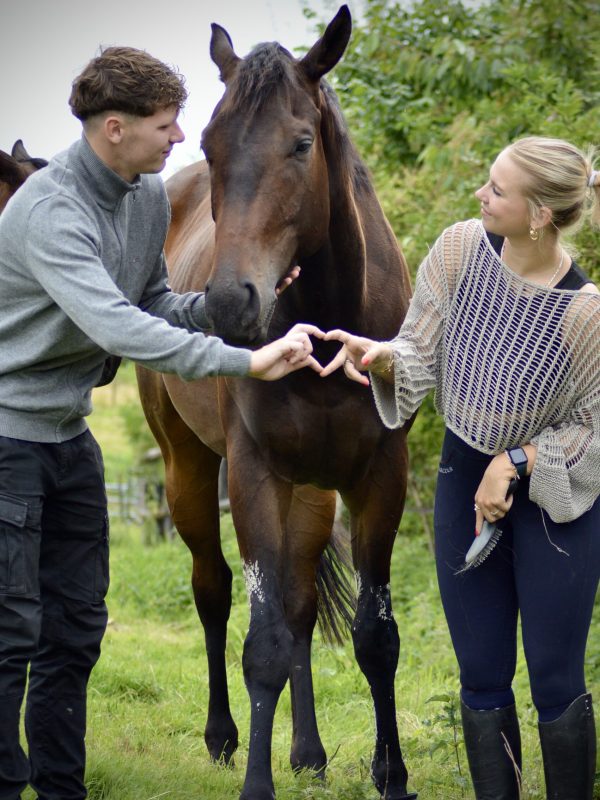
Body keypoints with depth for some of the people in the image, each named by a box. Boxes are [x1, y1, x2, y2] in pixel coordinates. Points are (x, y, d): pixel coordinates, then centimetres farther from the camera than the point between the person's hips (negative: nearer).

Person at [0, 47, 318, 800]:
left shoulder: (148, 196, 3)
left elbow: (152, 304, 12)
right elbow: (117, 328, -37)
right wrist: (245, 361, -40)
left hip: (69, 432, 9)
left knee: (76, 625, 12)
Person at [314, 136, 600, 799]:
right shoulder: (461, 250, -13)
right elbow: (420, 359, -3)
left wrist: (515, 463, -19)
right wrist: (380, 355, -23)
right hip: (465, 480, 4)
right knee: (482, 679, 11)